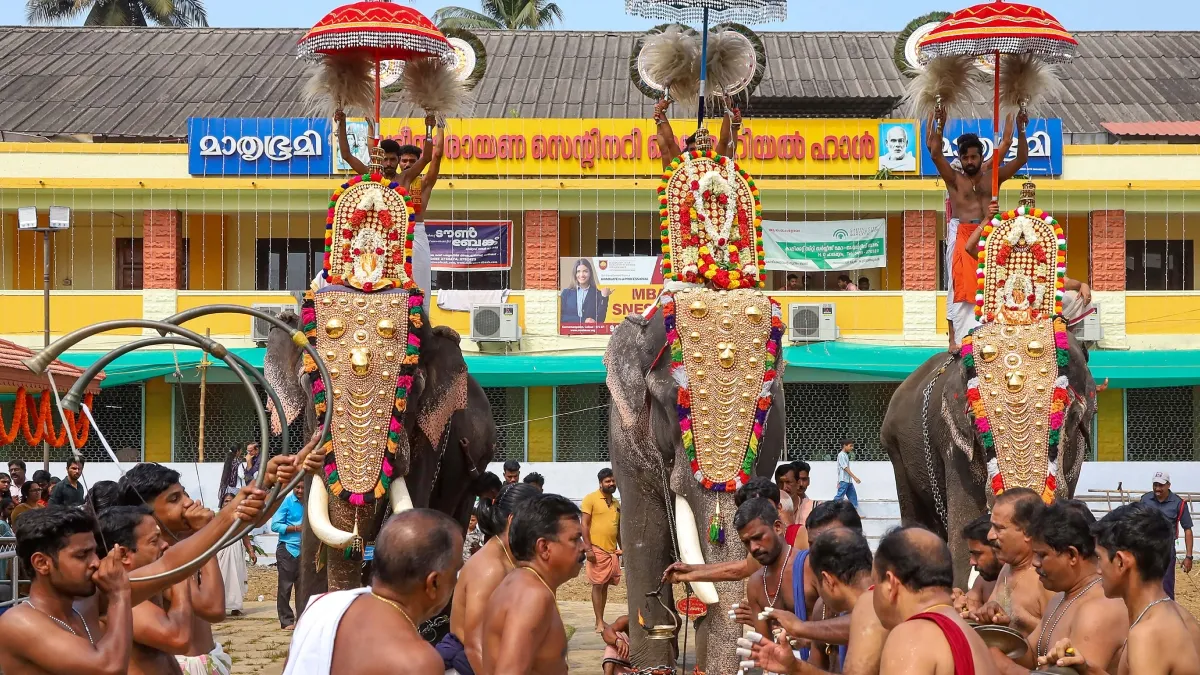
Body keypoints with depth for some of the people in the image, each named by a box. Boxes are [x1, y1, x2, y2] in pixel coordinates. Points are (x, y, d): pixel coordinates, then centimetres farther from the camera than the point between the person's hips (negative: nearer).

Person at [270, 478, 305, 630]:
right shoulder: (287, 502, -5)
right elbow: (275, 525, -8)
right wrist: (296, 528, -13)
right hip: (288, 550, -4)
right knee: (285, 587, -2)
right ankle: (287, 621, 2)